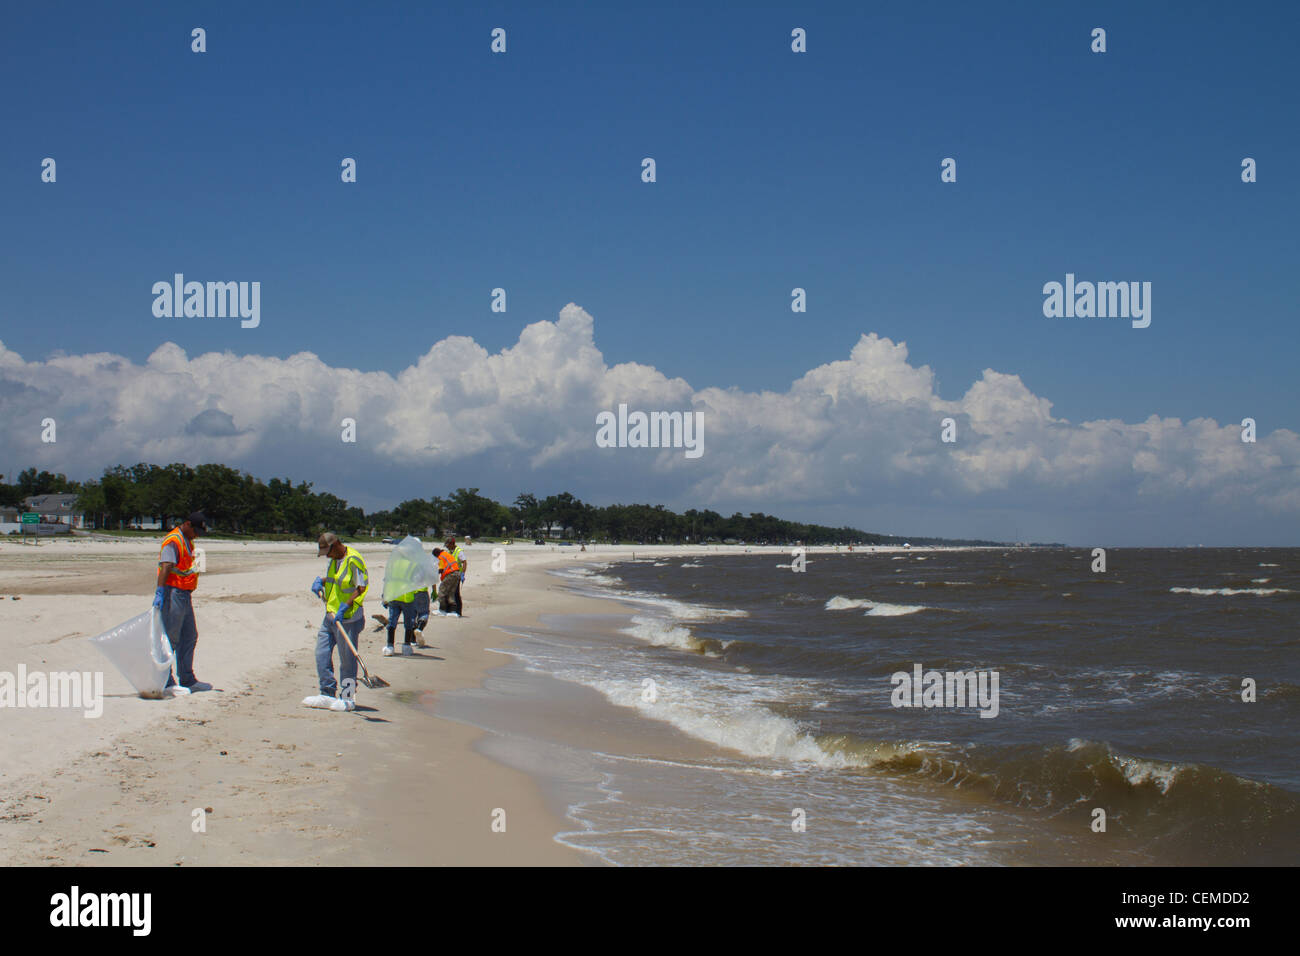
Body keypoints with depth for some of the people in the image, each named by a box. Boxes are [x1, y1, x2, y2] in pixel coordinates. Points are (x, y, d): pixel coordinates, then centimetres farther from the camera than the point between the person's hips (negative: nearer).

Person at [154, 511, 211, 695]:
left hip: (185, 596, 10)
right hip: (173, 593, -10)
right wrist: (160, 593, -35)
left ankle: (187, 679, 23)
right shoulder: (172, 542, -14)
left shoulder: (188, 542, 17)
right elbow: (165, 567, -25)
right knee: (170, 638, -7)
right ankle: (167, 683, -5)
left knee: (189, 637, 14)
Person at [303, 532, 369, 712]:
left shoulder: (353, 560, -16)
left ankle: (347, 697, 7)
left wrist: (345, 606, -24)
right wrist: (320, 581, 10)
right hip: (331, 616, 9)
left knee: (347, 658, -2)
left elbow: (361, 588, -19)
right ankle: (328, 693, 19)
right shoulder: (334, 559, 12)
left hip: (348, 618, -9)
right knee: (322, 654, 9)